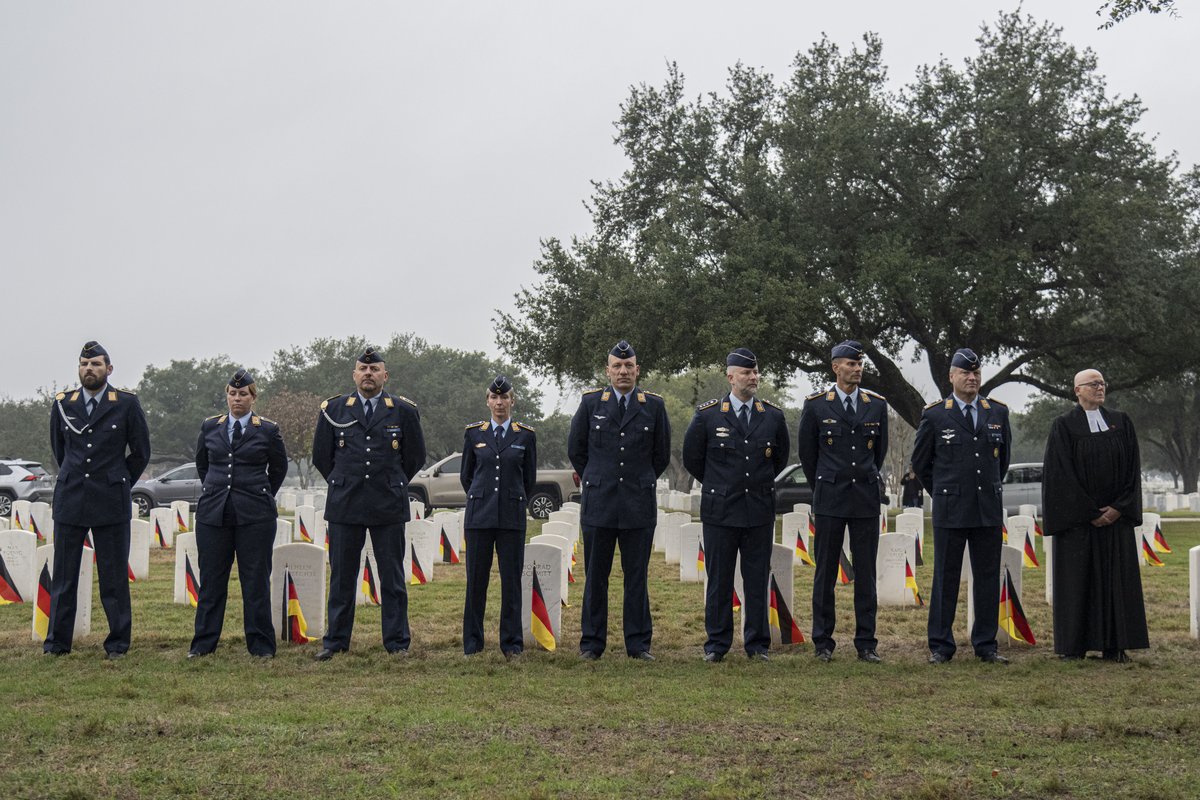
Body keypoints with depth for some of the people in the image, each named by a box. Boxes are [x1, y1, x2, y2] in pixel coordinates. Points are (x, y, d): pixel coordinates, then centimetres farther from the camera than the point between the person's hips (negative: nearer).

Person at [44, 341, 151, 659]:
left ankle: (118, 643, 11)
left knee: (114, 577, 3)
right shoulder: (62, 404, 6)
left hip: (110, 502, -2)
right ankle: (57, 642, 15)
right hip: (69, 501, 2)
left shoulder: (126, 404, -1)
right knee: (63, 576, 6)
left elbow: (141, 452, 7)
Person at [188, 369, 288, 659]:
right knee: (211, 579, 5)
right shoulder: (210, 427, 8)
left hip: (254, 515, -2)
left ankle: (261, 644, 8)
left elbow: (279, 468, 13)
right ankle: (203, 643, 13)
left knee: (256, 580, 0)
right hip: (213, 512, 2)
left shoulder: (267, 430, 1)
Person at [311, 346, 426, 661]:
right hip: (344, 505, 1)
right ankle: (335, 641, 12)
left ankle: (397, 642, 10)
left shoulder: (404, 410, 4)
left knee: (393, 577, 3)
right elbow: (321, 455, 15)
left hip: (388, 506, -1)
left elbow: (415, 456, 13)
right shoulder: (333, 410, 6)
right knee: (341, 576, 4)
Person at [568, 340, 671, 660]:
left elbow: (661, 455, 14)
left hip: (639, 505, 0)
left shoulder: (654, 405, 4)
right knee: (595, 577, 4)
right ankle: (591, 644, 10)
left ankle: (638, 644, 9)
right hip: (598, 503, 0)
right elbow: (575, 449, 13)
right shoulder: (591, 402, 4)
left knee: (636, 577, 3)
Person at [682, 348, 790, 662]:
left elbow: (781, 456, 20)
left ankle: (757, 644, 14)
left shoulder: (773, 417, 5)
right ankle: (717, 644, 12)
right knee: (719, 580, 3)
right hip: (720, 510, -2)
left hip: (760, 510, 2)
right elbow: (691, 457, 9)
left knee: (757, 579, 6)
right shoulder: (708, 415, -2)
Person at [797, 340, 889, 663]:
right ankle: (823, 642, 11)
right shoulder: (816, 405, -1)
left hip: (866, 499, 2)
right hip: (829, 500, -2)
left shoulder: (877, 405, 6)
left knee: (866, 573, 3)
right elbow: (806, 452, 9)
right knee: (825, 572, 3)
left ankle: (866, 643, 10)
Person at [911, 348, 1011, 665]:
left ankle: (986, 645, 12)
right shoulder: (935, 415, -1)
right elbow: (920, 461, 10)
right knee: (945, 579, 1)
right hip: (950, 510, -3)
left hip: (989, 509, 3)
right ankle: (940, 647, 7)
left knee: (988, 578, 5)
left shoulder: (998, 412, 8)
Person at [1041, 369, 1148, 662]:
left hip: (1115, 515, 4)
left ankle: (1114, 646, 7)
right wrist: (1090, 513, -12)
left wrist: (1120, 507, -7)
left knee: (1116, 576, 3)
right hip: (1076, 515, -3)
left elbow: (1132, 467, 5)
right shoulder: (1064, 426, -3)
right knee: (1076, 577, -1)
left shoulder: (1121, 423, 8)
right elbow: (1062, 473, -9)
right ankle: (1073, 645, 5)